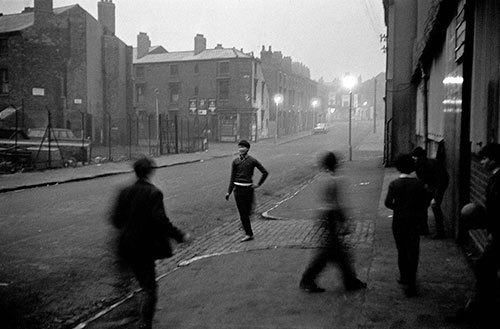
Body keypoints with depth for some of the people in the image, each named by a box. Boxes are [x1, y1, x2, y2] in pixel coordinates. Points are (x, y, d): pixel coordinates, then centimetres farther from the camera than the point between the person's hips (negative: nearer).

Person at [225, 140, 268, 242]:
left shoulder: (252, 160, -3)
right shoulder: (235, 161, 4)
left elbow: (265, 173, 3)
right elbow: (232, 177, 7)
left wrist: (258, 184, 2)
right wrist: (229, 191, 3)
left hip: (248, 188, -2)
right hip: (238, 189, 2)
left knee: (247, 212, 5)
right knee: (242, 213, 1)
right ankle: (249, 234, 12)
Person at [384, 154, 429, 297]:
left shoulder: (394, 184, -9)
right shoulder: (419, 184, -4)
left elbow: (388, 202, -14)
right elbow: (425, 202, -1)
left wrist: (397, 208, 5)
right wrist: (418, 213, 14)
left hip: (398, 221, 0)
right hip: (414, 221, 1)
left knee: (402, 251, 16)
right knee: (413, 252, 6)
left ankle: (404, 277, 27)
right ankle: (411, 283, 4)